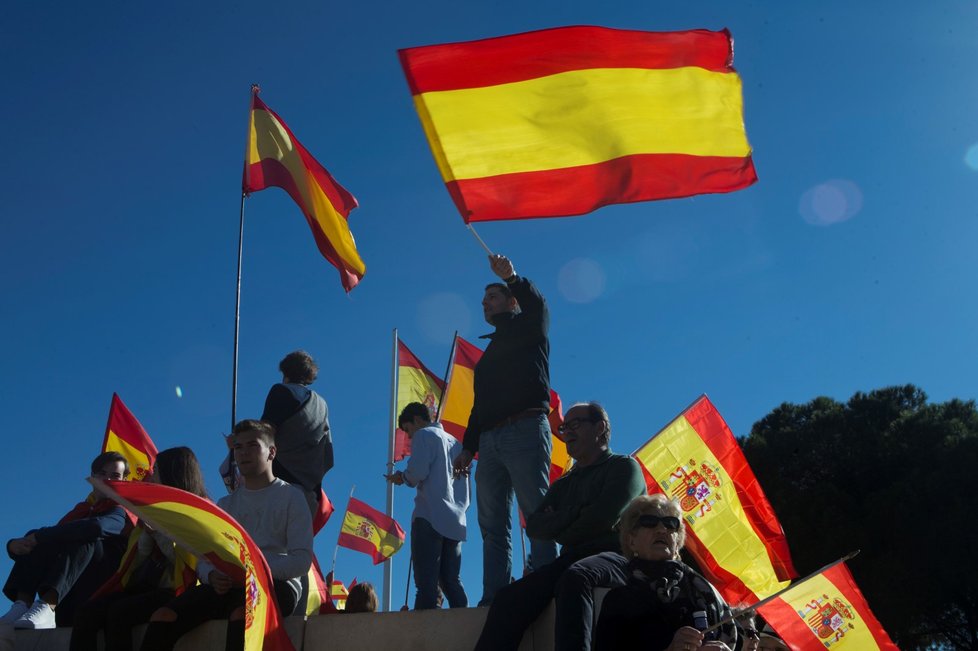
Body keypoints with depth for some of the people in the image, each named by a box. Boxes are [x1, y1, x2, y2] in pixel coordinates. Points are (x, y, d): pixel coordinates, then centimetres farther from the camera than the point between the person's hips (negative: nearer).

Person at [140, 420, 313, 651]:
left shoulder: (290, 496, 9)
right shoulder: (225, 504, 25)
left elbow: (301, 560, -3)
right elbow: (205, 559, 18)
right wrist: (212, 575, -8)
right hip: (226, 587, 5)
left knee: (241, 612, -40)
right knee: (164, 616, -21)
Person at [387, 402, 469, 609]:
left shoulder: (424, 435, 4)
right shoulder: (454, 441, 25)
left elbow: (418, 471, -10)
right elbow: (464, 482, 23)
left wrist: (402, 478, 8)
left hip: (430, 516, -7)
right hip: (456, 520, 7)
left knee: (426, 581, -13)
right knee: (451, 581, 8)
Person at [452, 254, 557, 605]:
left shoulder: (527, 330, 13)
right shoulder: (490, 352, 32)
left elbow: (537, 306, -12)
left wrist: (512, 278, -29)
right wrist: (468, 447, 17)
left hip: (524, 430, -7)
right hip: (489, 440, 7)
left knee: (538, 514, -15)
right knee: (493, 524, -2)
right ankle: (493, 598, -6)